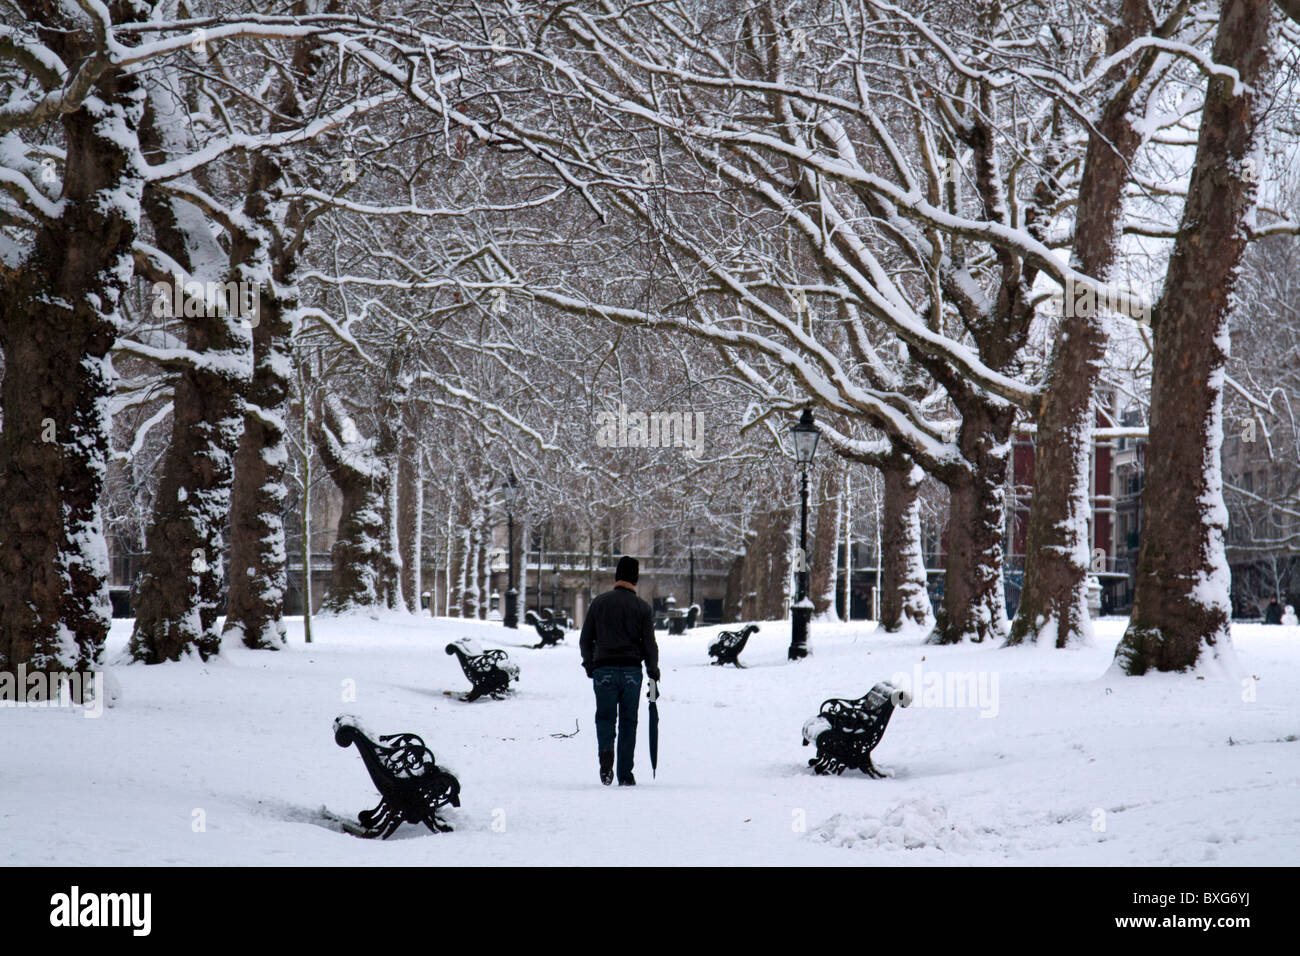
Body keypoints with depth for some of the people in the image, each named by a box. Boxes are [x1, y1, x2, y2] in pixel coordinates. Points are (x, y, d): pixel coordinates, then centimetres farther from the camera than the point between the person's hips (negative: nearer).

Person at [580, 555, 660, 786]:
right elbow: (649, 644, -1)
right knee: (628, 721, 7)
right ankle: (625, 774, 5)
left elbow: (585, 639, 6)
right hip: (631, 671, 0)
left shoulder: (599, 603, 3)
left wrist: (589, 666, 19)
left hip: (604, 670, 0)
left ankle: (605, 749, -21)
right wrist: (653, 672, 12)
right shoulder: (642, 608, 0)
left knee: (605, 716, 10)